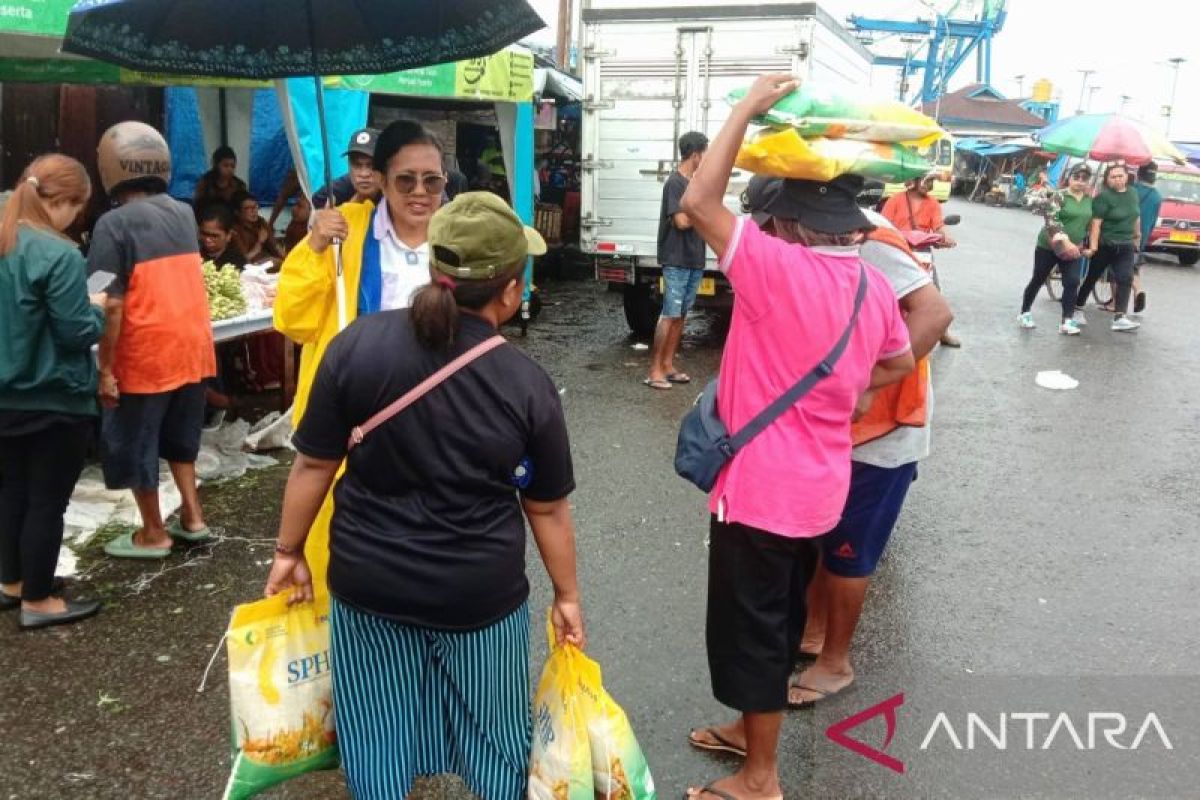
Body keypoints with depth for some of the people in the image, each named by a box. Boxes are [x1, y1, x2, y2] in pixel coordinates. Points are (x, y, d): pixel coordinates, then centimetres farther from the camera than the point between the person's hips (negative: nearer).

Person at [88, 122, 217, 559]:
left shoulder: (114, 223, -14)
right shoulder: (184, 213, 4)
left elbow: (112, 304, -17)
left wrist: (104, 367, -12)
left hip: (144, 355, -6)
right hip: (191, 346, 6)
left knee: (134, 444, 9)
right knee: (179, 435, 21)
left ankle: (153, 534, 19)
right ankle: (192, 517, 27)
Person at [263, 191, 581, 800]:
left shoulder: (358, 344, -11)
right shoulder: (528, 385, -13)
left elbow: (314, 463, -4)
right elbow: (547, 507, -4)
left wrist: (289, 552, 10)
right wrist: (567, 595, 9)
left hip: (369, 584, 2)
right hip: (481, 593, -1)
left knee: (378, 738, 21)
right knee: (493, 740, 20)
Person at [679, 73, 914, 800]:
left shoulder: (779, 268, -22)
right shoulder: (875, 287, 2)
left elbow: (699, 200, -21)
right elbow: (900, 364, 17)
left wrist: (749, 108, -15)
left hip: (761, 488, -8)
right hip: (818, 486, 8)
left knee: (749, 631, 7)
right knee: (779, 621, 23)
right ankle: (755, 731, 42)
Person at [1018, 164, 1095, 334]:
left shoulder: (1089, 199, 6)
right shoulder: (1058, 196, -12)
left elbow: (1090, 223, 18)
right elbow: (1052, 221, -22)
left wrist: (1087, 245, 15)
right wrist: (1065, 242, -31)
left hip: (1074, 249, 4)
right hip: (1048, 246, -4)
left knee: (1072, 282, -8)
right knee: (1038, 280, 6)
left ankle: (1067, 321, -8)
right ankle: (1025, 313, 21)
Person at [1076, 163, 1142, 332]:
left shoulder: (1132, 193, 7)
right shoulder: (1103, 197, -14)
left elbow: (1136, 217, 19)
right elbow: (1096, 224, -20)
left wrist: (1137, 237, 23)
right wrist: (1093, 246, -26)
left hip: (1125, 246, 5)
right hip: (1104, 245, -5)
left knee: (1125, 280, -6)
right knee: (1092, 277, 8)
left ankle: (1119, 318, -10)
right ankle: (1078, 309, 25)